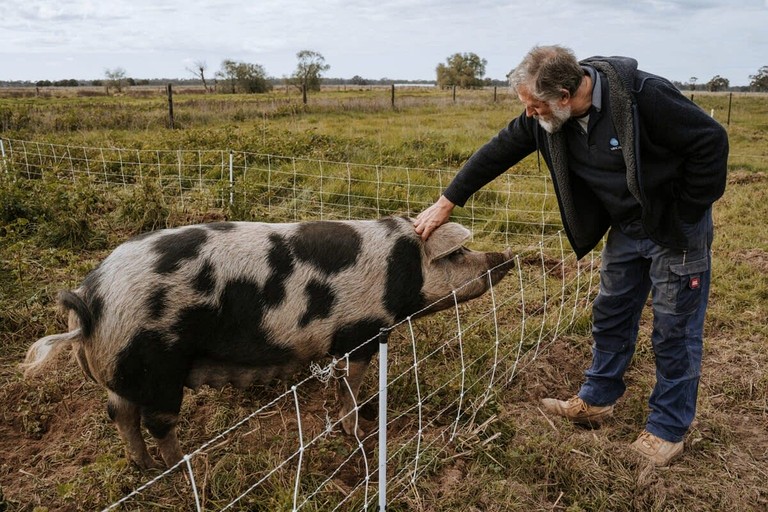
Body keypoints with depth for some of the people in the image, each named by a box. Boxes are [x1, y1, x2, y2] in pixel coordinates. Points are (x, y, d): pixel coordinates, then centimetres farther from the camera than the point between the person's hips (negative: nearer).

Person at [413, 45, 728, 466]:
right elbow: (500, 150, -6)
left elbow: (711, 142, -22)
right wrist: (447, 202, -7)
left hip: (676, 229, -6)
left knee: (675, 330, 5)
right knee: (610, 318, 16)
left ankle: (669, 427, 21)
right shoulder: (547, 116, -12)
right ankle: (596, 401, 34)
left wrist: (688, 214, -16)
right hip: (625, 228, 6)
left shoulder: (645, 97, -30)